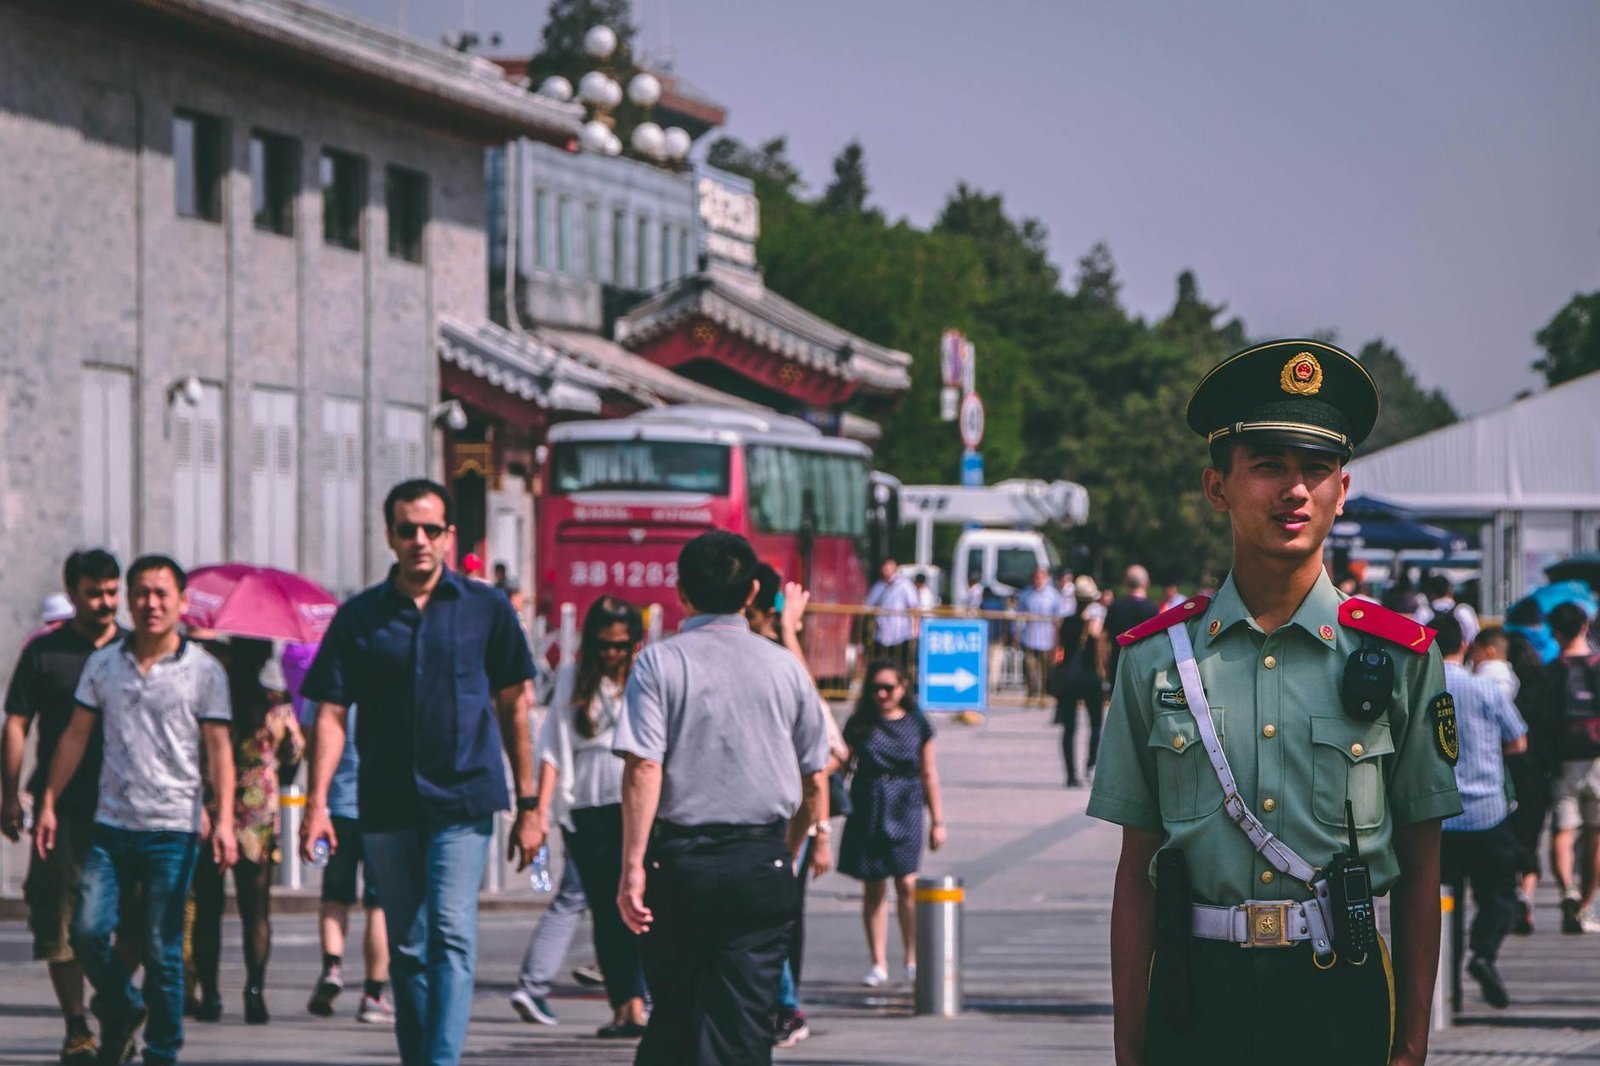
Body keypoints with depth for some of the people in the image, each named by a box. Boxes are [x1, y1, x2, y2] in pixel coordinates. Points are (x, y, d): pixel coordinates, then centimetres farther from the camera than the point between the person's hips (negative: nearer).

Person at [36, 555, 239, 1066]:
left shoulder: (203, 670, 2)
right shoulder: (103, 663, 10)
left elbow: (218, 747, -1)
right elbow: (76, 736, 13)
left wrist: (224, 818, -10)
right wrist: (49, 802, 8)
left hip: (172, 830, -3)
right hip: (111, 825, 3)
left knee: (163, 951, -2)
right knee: (87, 931, -6)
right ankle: (121, 1010, 21)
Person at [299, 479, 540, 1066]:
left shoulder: (486, 608, 4)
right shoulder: (359, 617, 6)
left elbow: (513, 707, 8)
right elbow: (332, 713, 4)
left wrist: (528, 804, 6)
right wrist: (317, 802, -7)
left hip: (463, 800, -2)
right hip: (387, 805, 2)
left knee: (451, 935, -15)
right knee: (407, 948, 9)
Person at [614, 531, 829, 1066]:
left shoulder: (660, 662, -3)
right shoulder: (785, 667, 5)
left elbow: (644, 767, -13)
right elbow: (814, 779, 10)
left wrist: (633, 866, -14)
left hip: (680, 857, -1)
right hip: (763, 865, 1)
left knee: (673, 1012, 11)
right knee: (746, 1017, 0)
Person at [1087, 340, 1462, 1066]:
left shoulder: (1399, 659, 3)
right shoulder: (1156, 659, 4)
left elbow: (1420, 870, 5)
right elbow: (1136, 873, 5)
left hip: (1343, 1003, 0)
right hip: (1196, 999, 0)